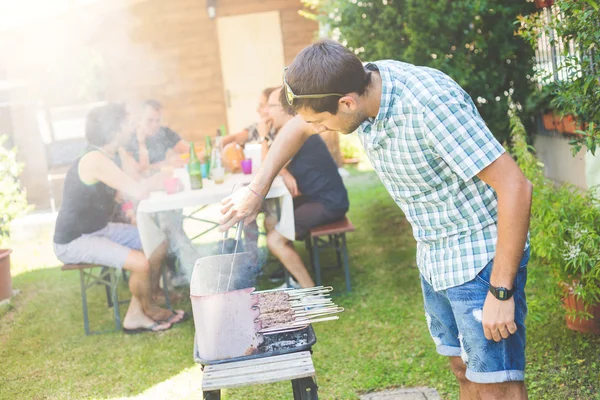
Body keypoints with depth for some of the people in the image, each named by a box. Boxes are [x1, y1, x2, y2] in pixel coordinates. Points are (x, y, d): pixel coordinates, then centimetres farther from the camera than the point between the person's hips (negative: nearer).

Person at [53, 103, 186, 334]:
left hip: (99, 229, 11)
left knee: (159, 244, 7)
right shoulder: (95, 160, -26)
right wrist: (160, 177, -11)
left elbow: (132, 189, 7)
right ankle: (149, 309, 6)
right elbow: (139, 192, -30)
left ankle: (136, 315, 10)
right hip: (74, 241, -10)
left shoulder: (104, 157, 6)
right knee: (141, 263, -26)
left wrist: (158, 180, -8)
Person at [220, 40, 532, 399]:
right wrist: (257, 190, 14)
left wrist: (501, 291, -25)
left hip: (480, 258, -8)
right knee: (464, 370, 17)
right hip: (433, 258, 8)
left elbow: (515, 186, -28)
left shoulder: (431, 104, -29)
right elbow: (298, 127, 16)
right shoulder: (360, 83, -6)